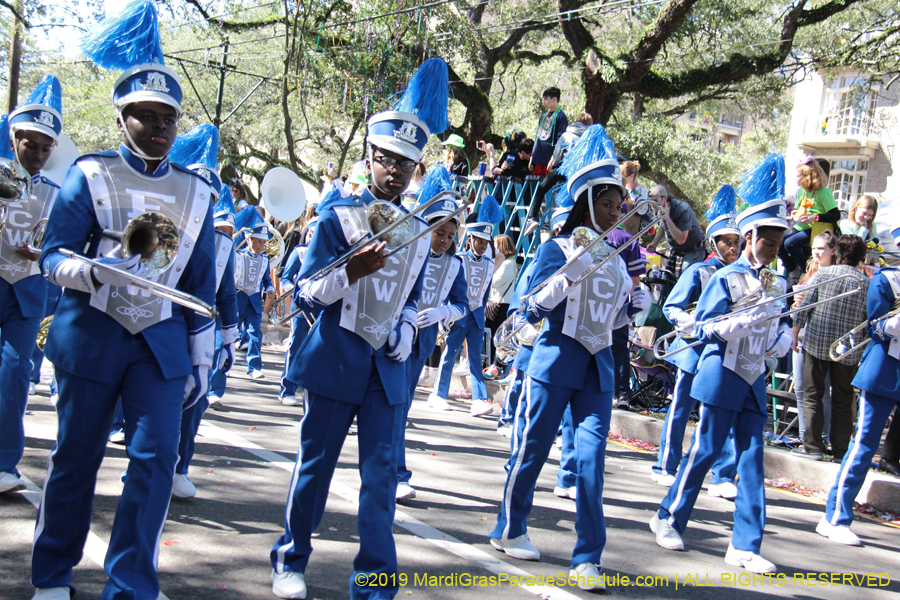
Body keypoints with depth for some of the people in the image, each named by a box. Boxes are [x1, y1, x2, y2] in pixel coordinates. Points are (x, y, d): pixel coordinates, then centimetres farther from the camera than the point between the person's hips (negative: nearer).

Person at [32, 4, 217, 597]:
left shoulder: (196, 192, 8)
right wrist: (94, 271, -29)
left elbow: (202, 281, 12)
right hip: (92, 336, -2)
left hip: (162, 342, 2)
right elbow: (54, 256, -6)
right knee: (76, 458, 6)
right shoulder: (90, 176, -2)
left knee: (156, 459, -7)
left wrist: (201, 360, 10)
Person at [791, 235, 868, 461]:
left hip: (817, 343, -1)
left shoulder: (822, 274, -4)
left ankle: (812, 447, 4)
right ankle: (840, 450, 12)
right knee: (843, 401, 11)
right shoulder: (867, 284, 0)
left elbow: (804, 307, -5)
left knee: (812, 396, 8)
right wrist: (864, 351, 15)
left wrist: (794, 334, 5)